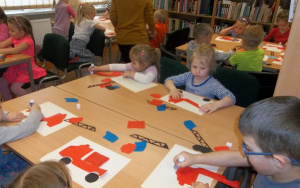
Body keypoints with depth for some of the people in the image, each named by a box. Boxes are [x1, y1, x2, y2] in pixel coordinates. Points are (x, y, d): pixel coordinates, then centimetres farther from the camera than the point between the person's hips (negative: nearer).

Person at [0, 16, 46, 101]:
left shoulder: (28, 40, -21)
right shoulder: (14, 38, 5)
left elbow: (15, 50, -34)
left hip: (27, 70, -8)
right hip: (16, 67, 9)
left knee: (15, 88, -20)